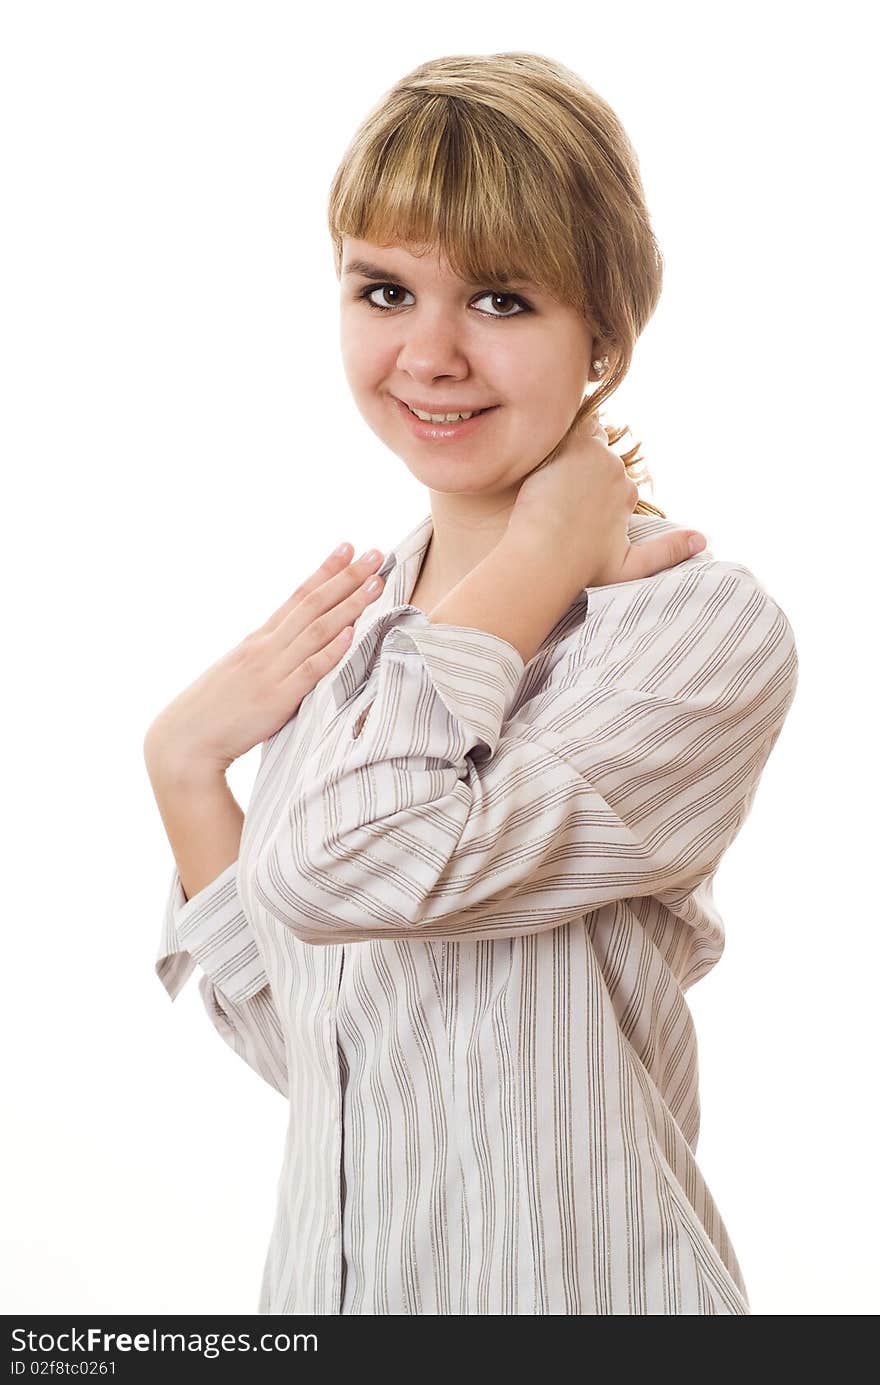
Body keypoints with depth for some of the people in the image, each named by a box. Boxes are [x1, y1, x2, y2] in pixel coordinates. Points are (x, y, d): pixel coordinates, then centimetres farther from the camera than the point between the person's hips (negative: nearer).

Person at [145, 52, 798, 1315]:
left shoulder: (703, 625, -19)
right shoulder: (348, 631, 0)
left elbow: (346, 869, -32)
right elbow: (300, 1047, 3)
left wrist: (547, 553, -21)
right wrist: (184, 765, -8)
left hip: (571, 1280, -5)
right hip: (328, 1266, 6)